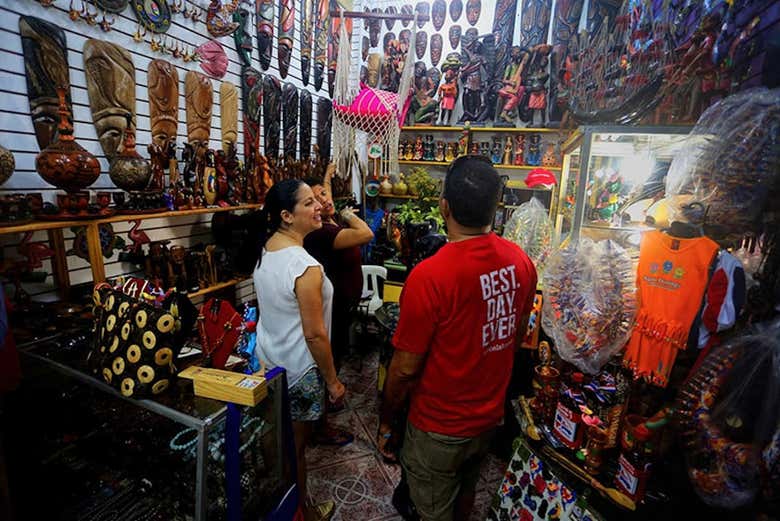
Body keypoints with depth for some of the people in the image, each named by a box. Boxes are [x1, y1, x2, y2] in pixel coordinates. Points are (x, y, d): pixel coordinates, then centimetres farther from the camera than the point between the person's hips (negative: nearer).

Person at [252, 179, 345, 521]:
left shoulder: (265, 249, -4)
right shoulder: (306, 267, -31)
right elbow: (315, 335, -25)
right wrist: (333, 380, -14)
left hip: (268, 358, 8)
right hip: (299, 369, -8)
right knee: (295, 446, 15)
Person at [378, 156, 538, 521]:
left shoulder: (429, 276, -31)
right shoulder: (521, 262, -11)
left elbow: (405, 368, -22)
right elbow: (516, 337, 3)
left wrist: (385, 421, -5)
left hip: (440, 427, -5)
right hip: (491, 416, 6)